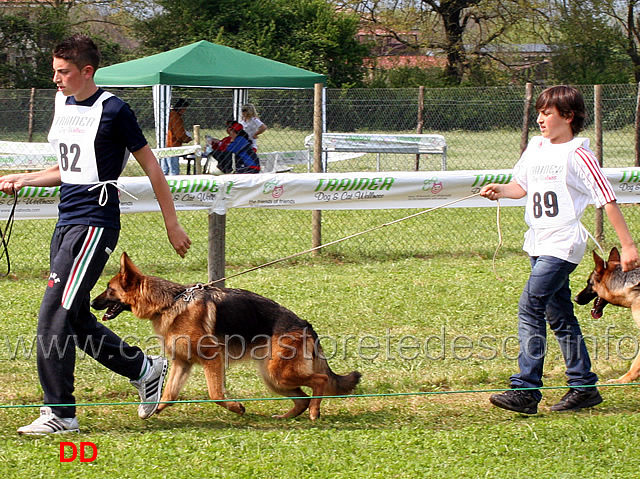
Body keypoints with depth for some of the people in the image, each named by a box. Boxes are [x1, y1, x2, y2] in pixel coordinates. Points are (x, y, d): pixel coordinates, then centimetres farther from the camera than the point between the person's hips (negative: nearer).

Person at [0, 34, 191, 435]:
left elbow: (151, 167, -4)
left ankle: (60, 413, -9)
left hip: (94, 224, -9)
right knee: (76, 318, 12)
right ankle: (147, 371, 28)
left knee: (54, 316, -14)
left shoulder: (112, 110, -10)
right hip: (67, 222, 9)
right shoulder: (63, 105, 12)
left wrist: (173, 225, -1)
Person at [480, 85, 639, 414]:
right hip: (539, 244, 8)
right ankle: (583, 386, 21)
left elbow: (607, 200, -10)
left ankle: (525, 390, -19)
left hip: (563, 245, -8)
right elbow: (522, 186, 19)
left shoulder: (577, 155, -11)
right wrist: (500, 190, -4)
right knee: (559, 316, 12)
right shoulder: (535, 148, 9)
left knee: (530, 307, -17)